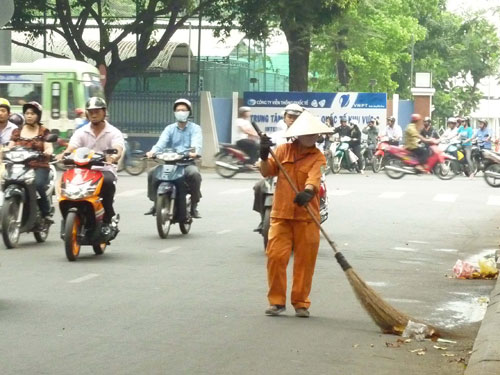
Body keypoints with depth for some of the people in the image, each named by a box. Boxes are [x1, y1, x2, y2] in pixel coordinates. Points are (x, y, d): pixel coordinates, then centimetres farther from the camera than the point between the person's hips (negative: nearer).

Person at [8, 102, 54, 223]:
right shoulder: (17, 131, 17)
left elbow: (49, 147, -2)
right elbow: (10, 147, 9)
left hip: (39, 167, -3)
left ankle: (46, 213, -17)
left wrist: (47, 152, -26)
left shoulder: (44, 131, 10)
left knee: (38, 185, -32)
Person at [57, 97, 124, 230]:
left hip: (105, 170, -2)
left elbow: (118, 150, -16)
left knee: (108, 182, -37)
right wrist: (63, 155, -31)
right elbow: (71, 148, -6)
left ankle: (107, 220, -26)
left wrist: (113, 157, -41)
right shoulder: (81, 132, 11)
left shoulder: (114, 133, 4)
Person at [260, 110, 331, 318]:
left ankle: (301, 303, 14)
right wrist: (264, 155, -15)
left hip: (306, 216, -1)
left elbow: (314, 176, -19)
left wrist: (307, 192, -40)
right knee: (276, 256, -4)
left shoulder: (317, 157, 0)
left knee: (305, 261, 1)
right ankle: (276, 301, 8)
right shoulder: (284, 150, 7)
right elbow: (267, 172, 5)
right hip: (281, 214, 1)